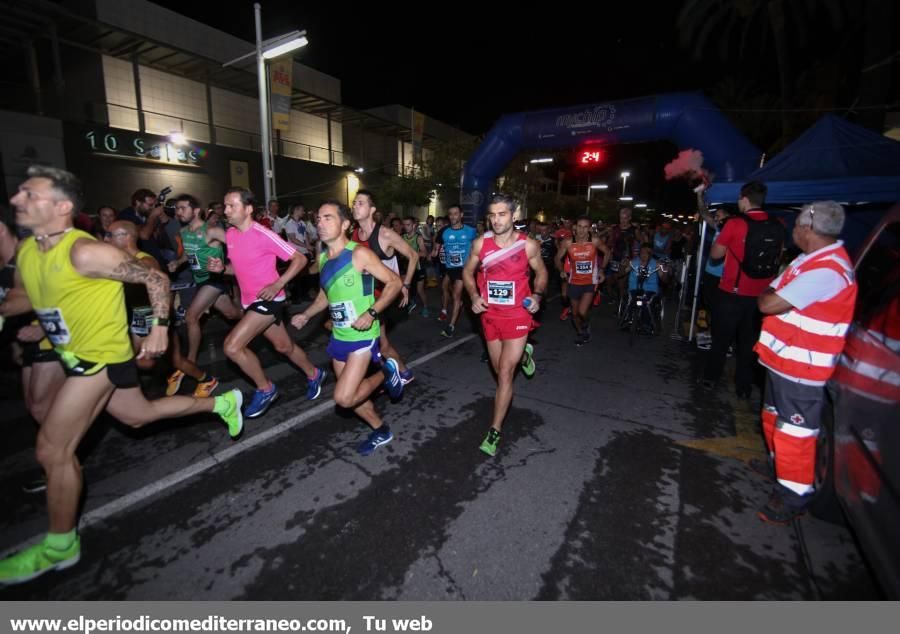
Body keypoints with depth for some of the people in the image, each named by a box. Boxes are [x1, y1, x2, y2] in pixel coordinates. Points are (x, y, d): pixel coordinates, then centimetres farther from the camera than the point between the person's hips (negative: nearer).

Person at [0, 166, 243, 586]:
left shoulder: (85, 253, -24)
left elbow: (155, 278, -19)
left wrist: (160, 328, -18)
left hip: (100, 356, -9)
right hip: (78, 355, 9)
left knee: (52, 451, -4)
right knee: (138, 415, 23)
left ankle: (60, 546, 16)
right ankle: (222, 403, 36)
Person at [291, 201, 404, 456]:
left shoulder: (359, 254, -16)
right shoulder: (322, 257, 7)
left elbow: (395, 282, -15)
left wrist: (372, 313, -23)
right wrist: (306, 315, 12)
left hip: (362, 336, -7)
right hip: (338, 336, 8)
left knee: (344, 398, -14)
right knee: (351, 395, 16)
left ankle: (387, 372, 9)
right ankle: (381, 431, 38)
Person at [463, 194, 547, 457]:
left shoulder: (528, 245, -9)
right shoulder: (480, 243, -6)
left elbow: (541, 273, 7)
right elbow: (468, 272, 8)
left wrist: (538, 296, -10)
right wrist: (474, 296, -9)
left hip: (517, 316, -3)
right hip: (490, 316, 3)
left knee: (505, 374, -5)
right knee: (500, 370, 20)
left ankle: (494, 432, 9)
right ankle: (523, 354, 55)